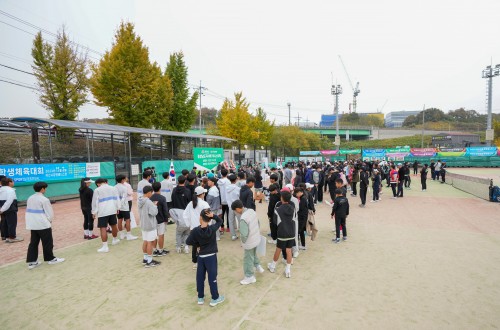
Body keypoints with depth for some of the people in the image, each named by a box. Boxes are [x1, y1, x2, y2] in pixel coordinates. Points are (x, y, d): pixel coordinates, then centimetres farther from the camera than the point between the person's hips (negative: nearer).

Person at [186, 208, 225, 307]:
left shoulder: (195, 230, -13)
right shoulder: (212, 228, -14)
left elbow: (188, 242, -7)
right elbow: (220, 221, 2)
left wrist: (197, 244, 8)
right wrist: (213, 215, -15)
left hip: (201, 256, 1)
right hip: (211, 256, -1)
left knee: (200, 276, 16)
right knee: (212, 277, 8)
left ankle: (200, 297, 28)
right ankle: (215, 298, 19)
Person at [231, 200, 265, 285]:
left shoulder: (243, 219, -32)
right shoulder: (252, 211, -7)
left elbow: (244, 234, -29)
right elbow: (258, 223, 6)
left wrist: (243, 242, -10)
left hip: (249, 242, -8)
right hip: (256, 239, 8)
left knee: (248, 259, 14)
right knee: (254, 254, 32)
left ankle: (250, 277, 30)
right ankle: (258, 266, 50)